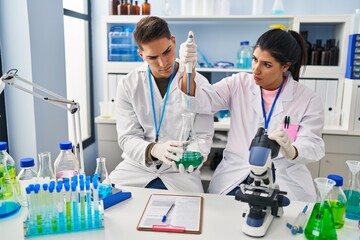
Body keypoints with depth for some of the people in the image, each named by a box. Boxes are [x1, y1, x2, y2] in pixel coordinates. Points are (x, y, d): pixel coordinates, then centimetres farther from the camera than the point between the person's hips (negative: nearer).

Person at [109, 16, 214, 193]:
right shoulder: (128, 85, -2)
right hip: (137, 167, 1)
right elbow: (127, 138, -6)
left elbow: (203, 136, -1)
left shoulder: (198, 83, -4)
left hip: (180, 173, -1)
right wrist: (154, 149, -28)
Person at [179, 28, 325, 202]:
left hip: (284, 180, 0)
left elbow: (313, 147, -9)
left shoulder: (308, 100, -3)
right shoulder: (239, 84, 1)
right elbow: (201, 101, -12)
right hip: (234, 178, 1)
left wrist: (290, 150, -33)